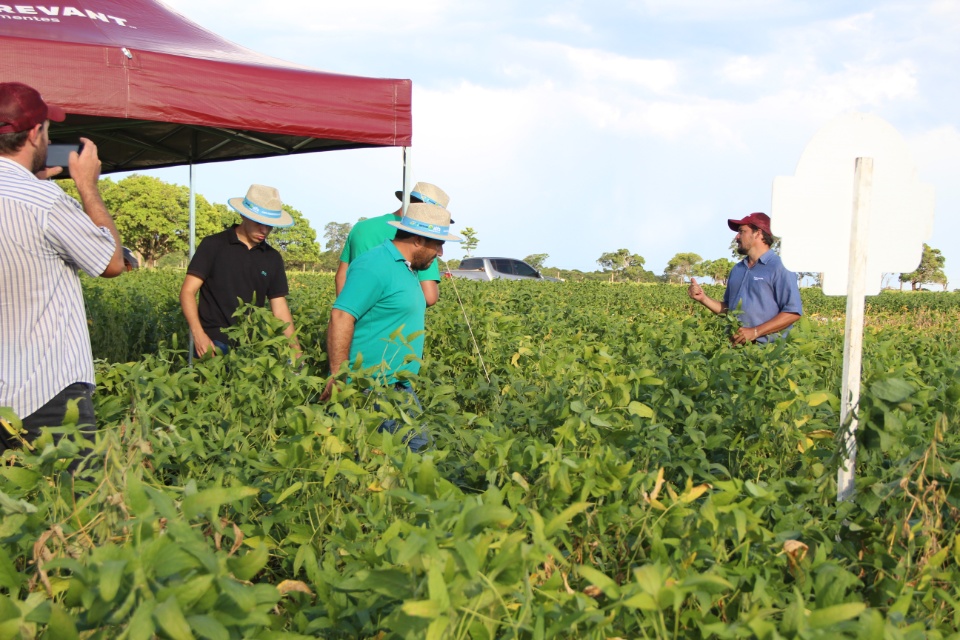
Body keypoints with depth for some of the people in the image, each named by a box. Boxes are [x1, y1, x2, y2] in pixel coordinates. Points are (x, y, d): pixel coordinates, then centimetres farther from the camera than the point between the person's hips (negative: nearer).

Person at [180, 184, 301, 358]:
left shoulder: (273, 258, 13)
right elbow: (188, 291, -2)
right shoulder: (213, 245, 1)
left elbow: (280, 308, 13)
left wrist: (296, 350, 2)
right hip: (214, 342, -4)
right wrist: (198, 335, -16)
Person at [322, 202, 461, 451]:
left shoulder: (407, 269, 16)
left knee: (419, 448, 9)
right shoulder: (375, 266, -16)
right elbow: (341, 318, -22)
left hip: (401, 388, 10)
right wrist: (338, 378, -26)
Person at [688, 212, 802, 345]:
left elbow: (793, 312, -11)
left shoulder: (780, 267, -3)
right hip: (734, 345, 6)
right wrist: (703, 298, 9)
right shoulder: (737, 269, 21)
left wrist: (755, 332, -16)